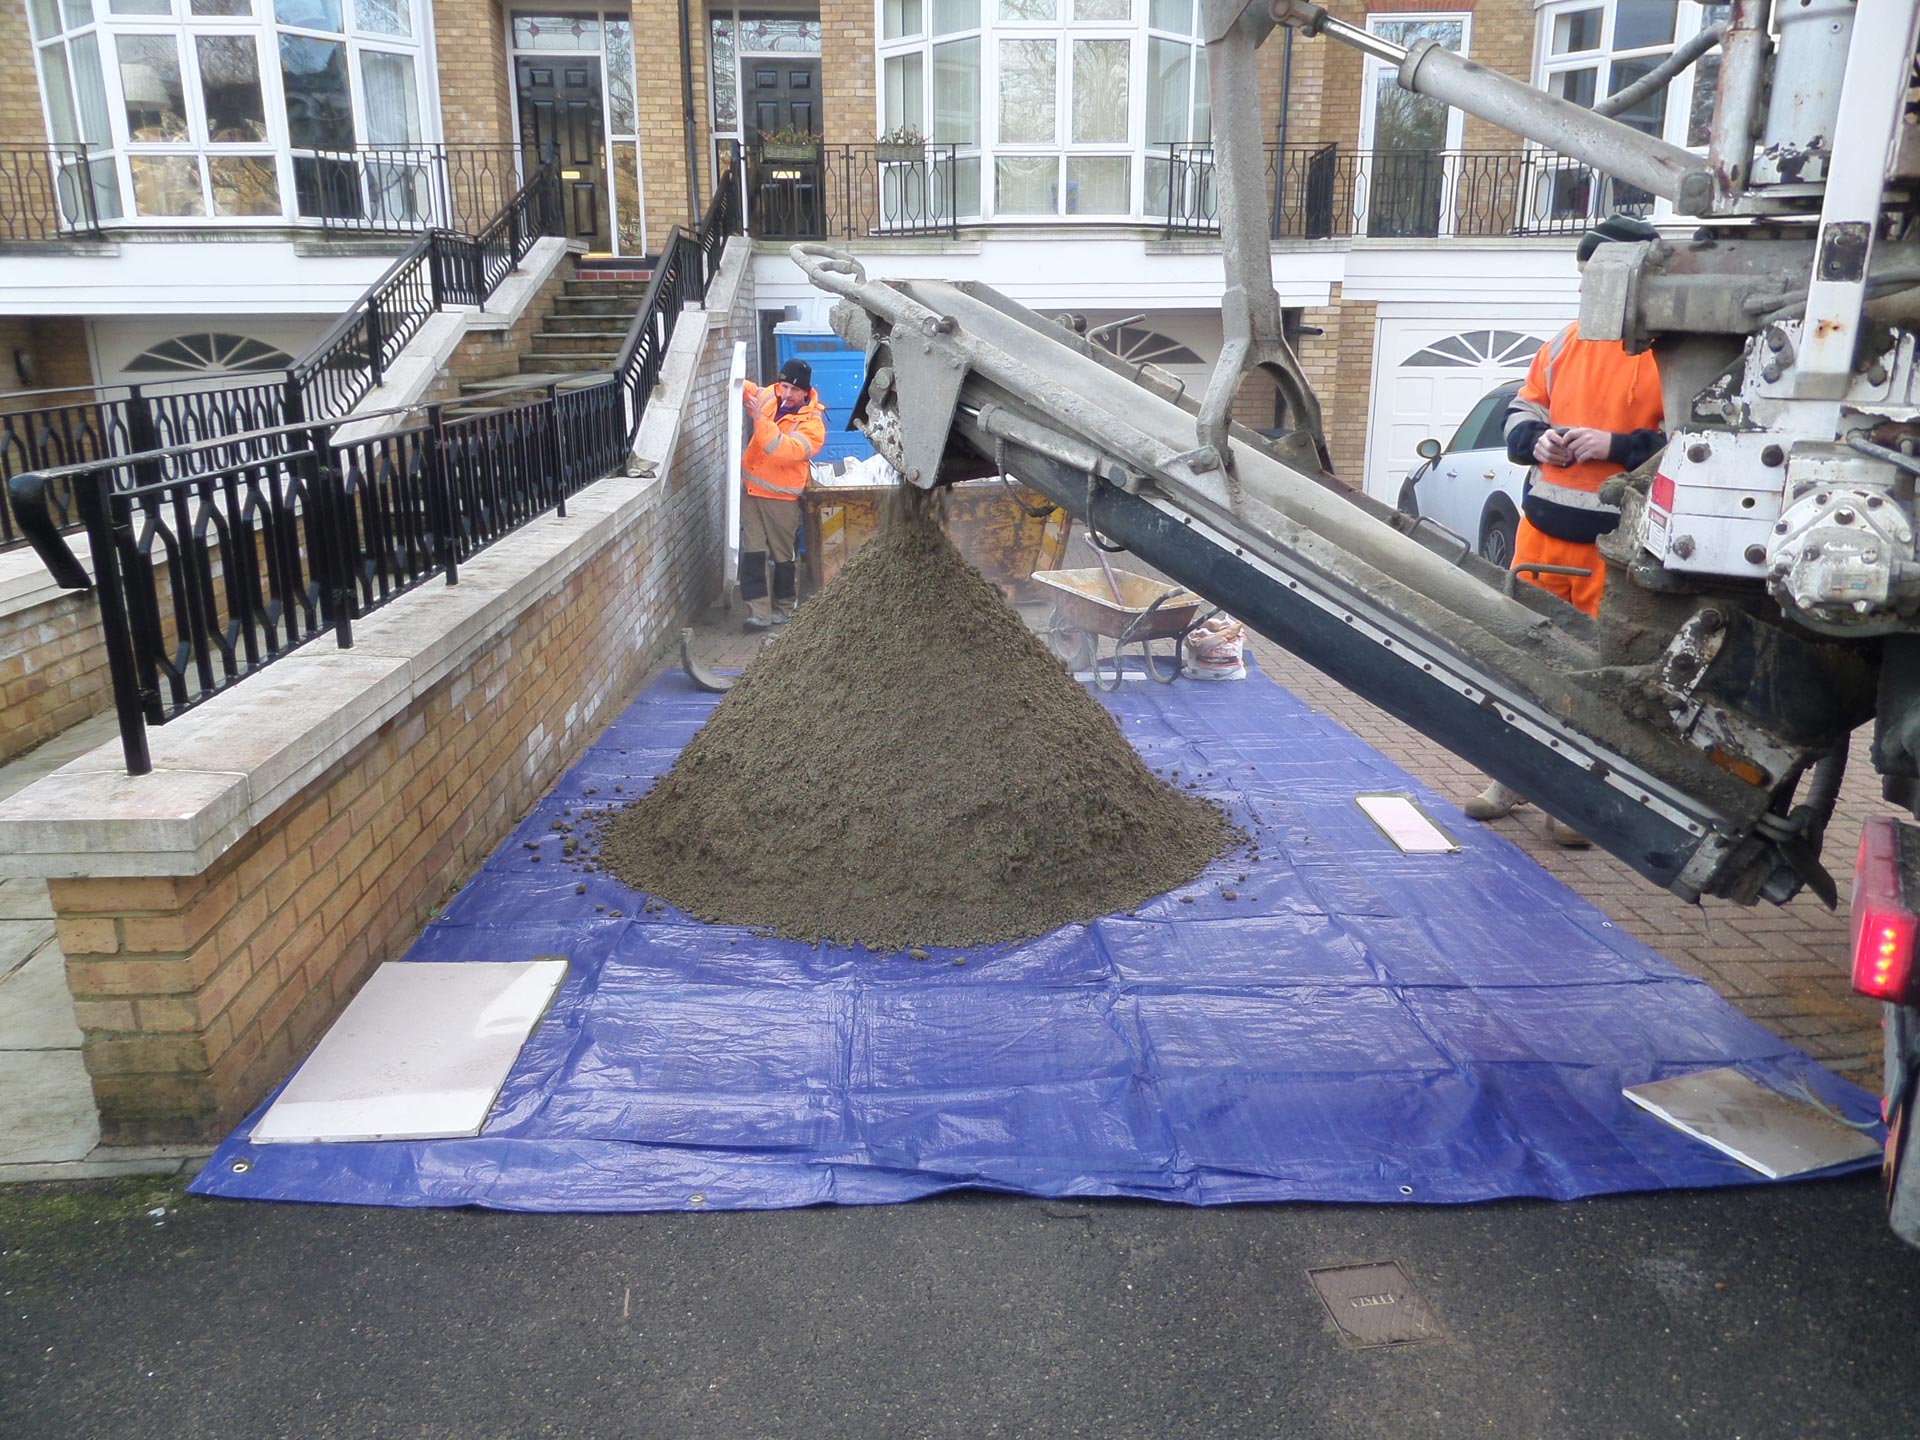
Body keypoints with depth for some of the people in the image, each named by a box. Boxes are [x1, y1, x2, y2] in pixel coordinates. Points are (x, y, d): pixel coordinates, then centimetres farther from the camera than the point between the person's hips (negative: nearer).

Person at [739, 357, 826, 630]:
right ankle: (759, 610, -4)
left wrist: (760, 419, -33)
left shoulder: (812, 423, -14)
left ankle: (783, 607, 24)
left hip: (781, 497, -4)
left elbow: (785, 451, -29)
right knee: (752, 551, -3)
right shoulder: (768, 396, 2)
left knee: (782, 555, 7)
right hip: (750, 489, 4)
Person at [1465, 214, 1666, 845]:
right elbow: (1523, 409, 19)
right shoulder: (1565, 342, 11)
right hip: (1543, 530, 5)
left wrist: (1617, 447, -19)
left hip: (1616, 544, -5)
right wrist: (1538, 440, -2)